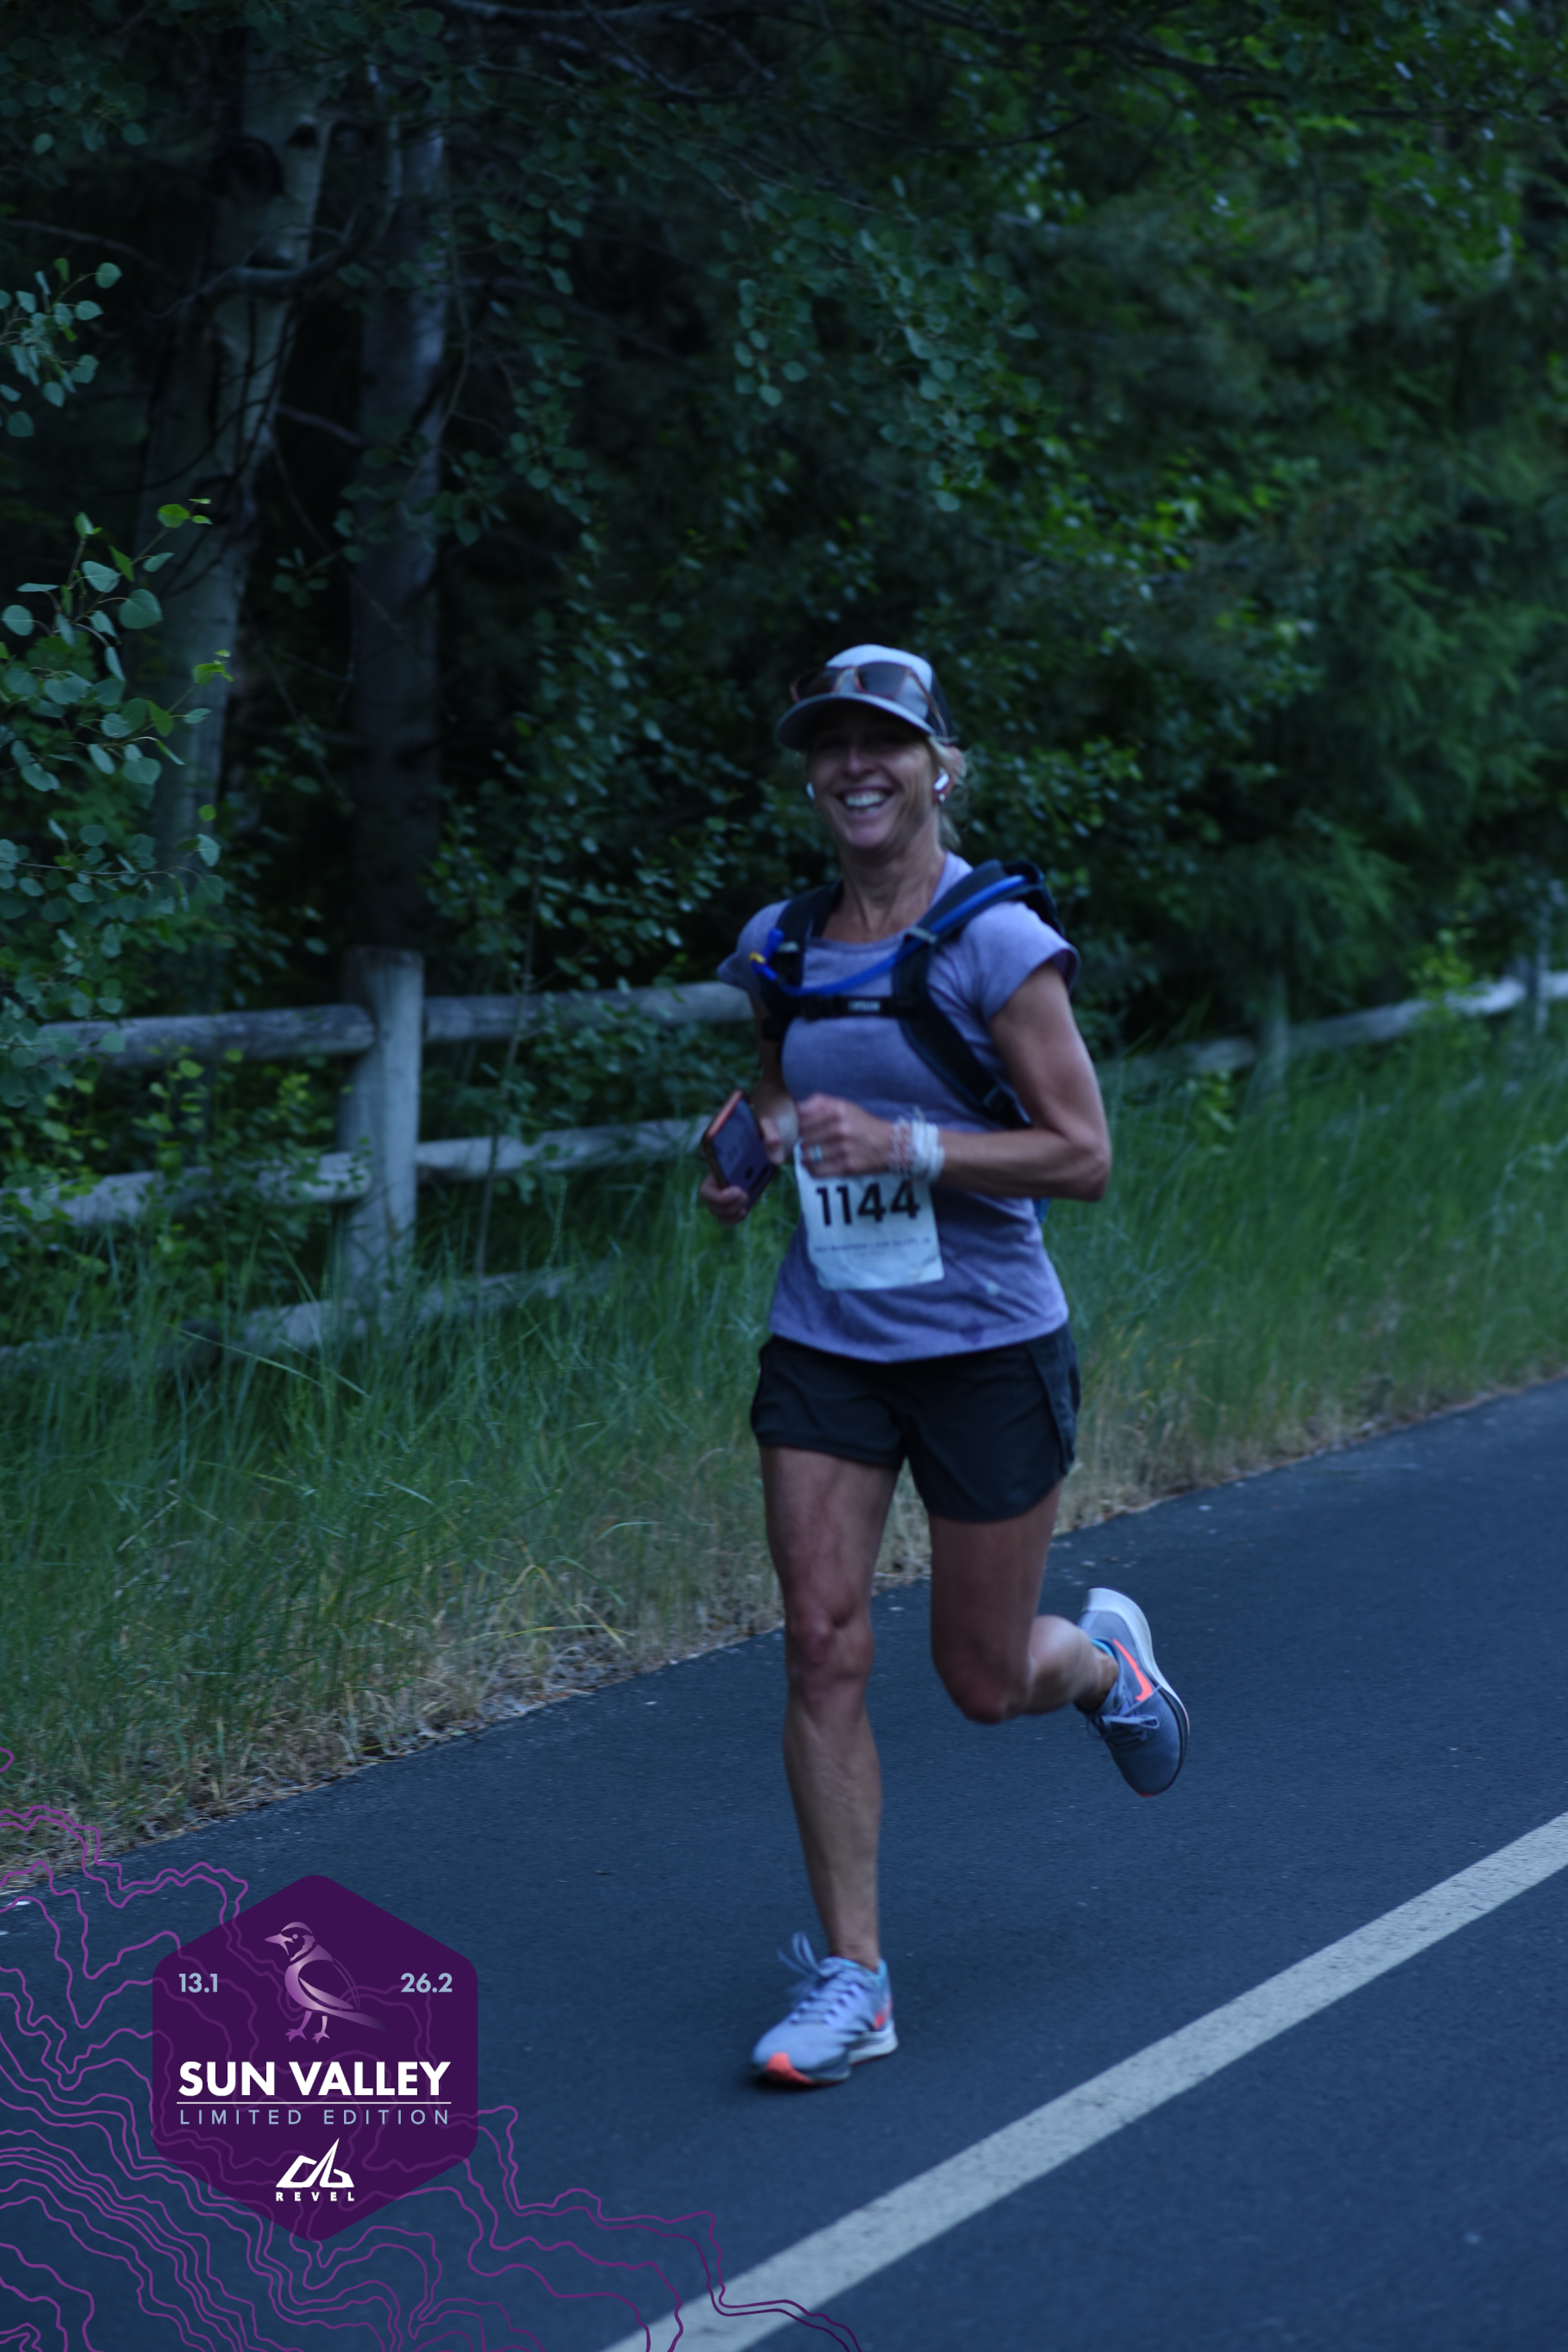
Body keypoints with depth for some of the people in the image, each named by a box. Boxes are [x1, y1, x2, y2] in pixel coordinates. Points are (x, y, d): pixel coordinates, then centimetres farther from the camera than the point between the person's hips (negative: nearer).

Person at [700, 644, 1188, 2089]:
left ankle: (1106, 1658, 42)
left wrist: (904, 1146, -24)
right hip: (825, 1344, 4)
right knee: (824, 1645, -7)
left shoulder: (998, 944, -11)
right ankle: (853, 1978, 1)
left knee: (986, 1681, 6)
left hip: (986, 1348, -4)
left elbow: (1083, 1155, -13)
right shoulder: (781, 944, 5)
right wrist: (751, 1156, 1)